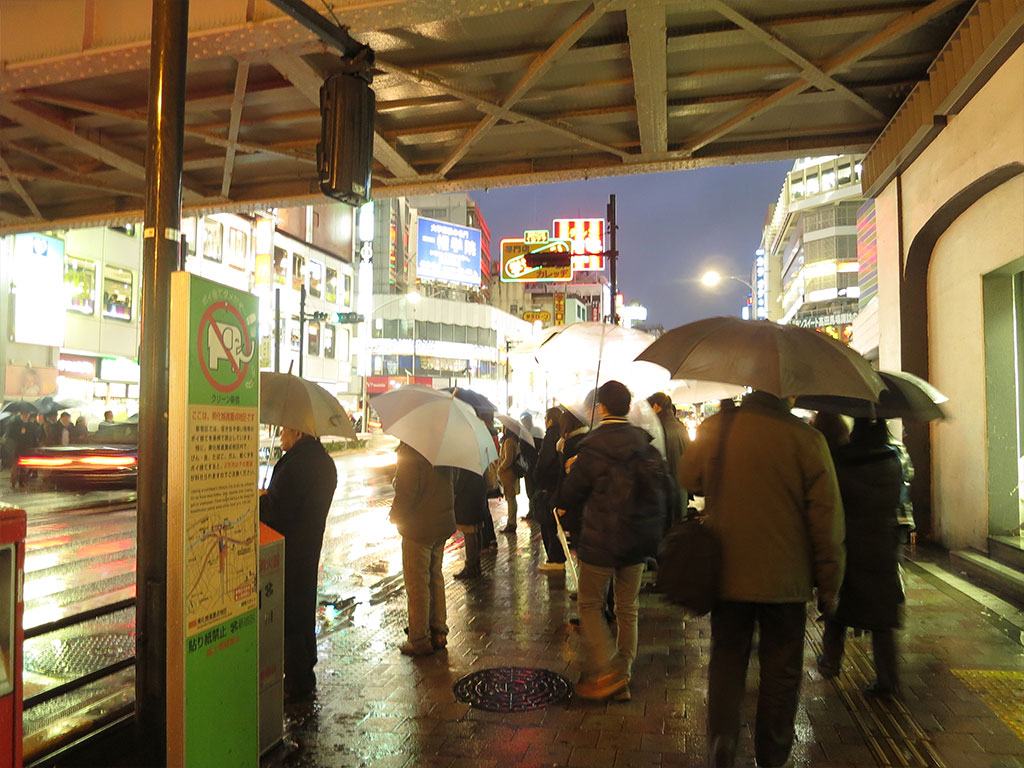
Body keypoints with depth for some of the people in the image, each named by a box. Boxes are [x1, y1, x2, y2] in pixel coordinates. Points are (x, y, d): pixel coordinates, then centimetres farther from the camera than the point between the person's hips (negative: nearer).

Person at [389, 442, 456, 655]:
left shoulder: (410, 449, -20)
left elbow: (406, 491, -20)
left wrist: (395, 515, -5)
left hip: (418, 527, -8)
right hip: (443, 524, 8)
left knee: (417, 583, 3)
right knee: (435, 576, 19)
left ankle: (419, 640, 12)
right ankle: (438, 632, 27)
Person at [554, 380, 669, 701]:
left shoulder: (593, 448, -16)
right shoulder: (646, 444, 0)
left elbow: (571, 495, -9)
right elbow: (665, 485, 8)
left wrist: (571, 470, 11)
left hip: (600, 542, -5)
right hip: (638, 542, 5)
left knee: (590, 605, 11)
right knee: (628, 610, 15)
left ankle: (603, 672, 2)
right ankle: (622, 679, 23)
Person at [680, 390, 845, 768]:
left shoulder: (715, 428, -7)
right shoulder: (807, 439, -12)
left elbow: (688, 479, 10)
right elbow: (826, 519, -9)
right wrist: (829, 585, 1)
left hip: (726, 575, 2)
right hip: (785, 580, -1)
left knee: (726, 659, 18)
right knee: (781, 669, 15)